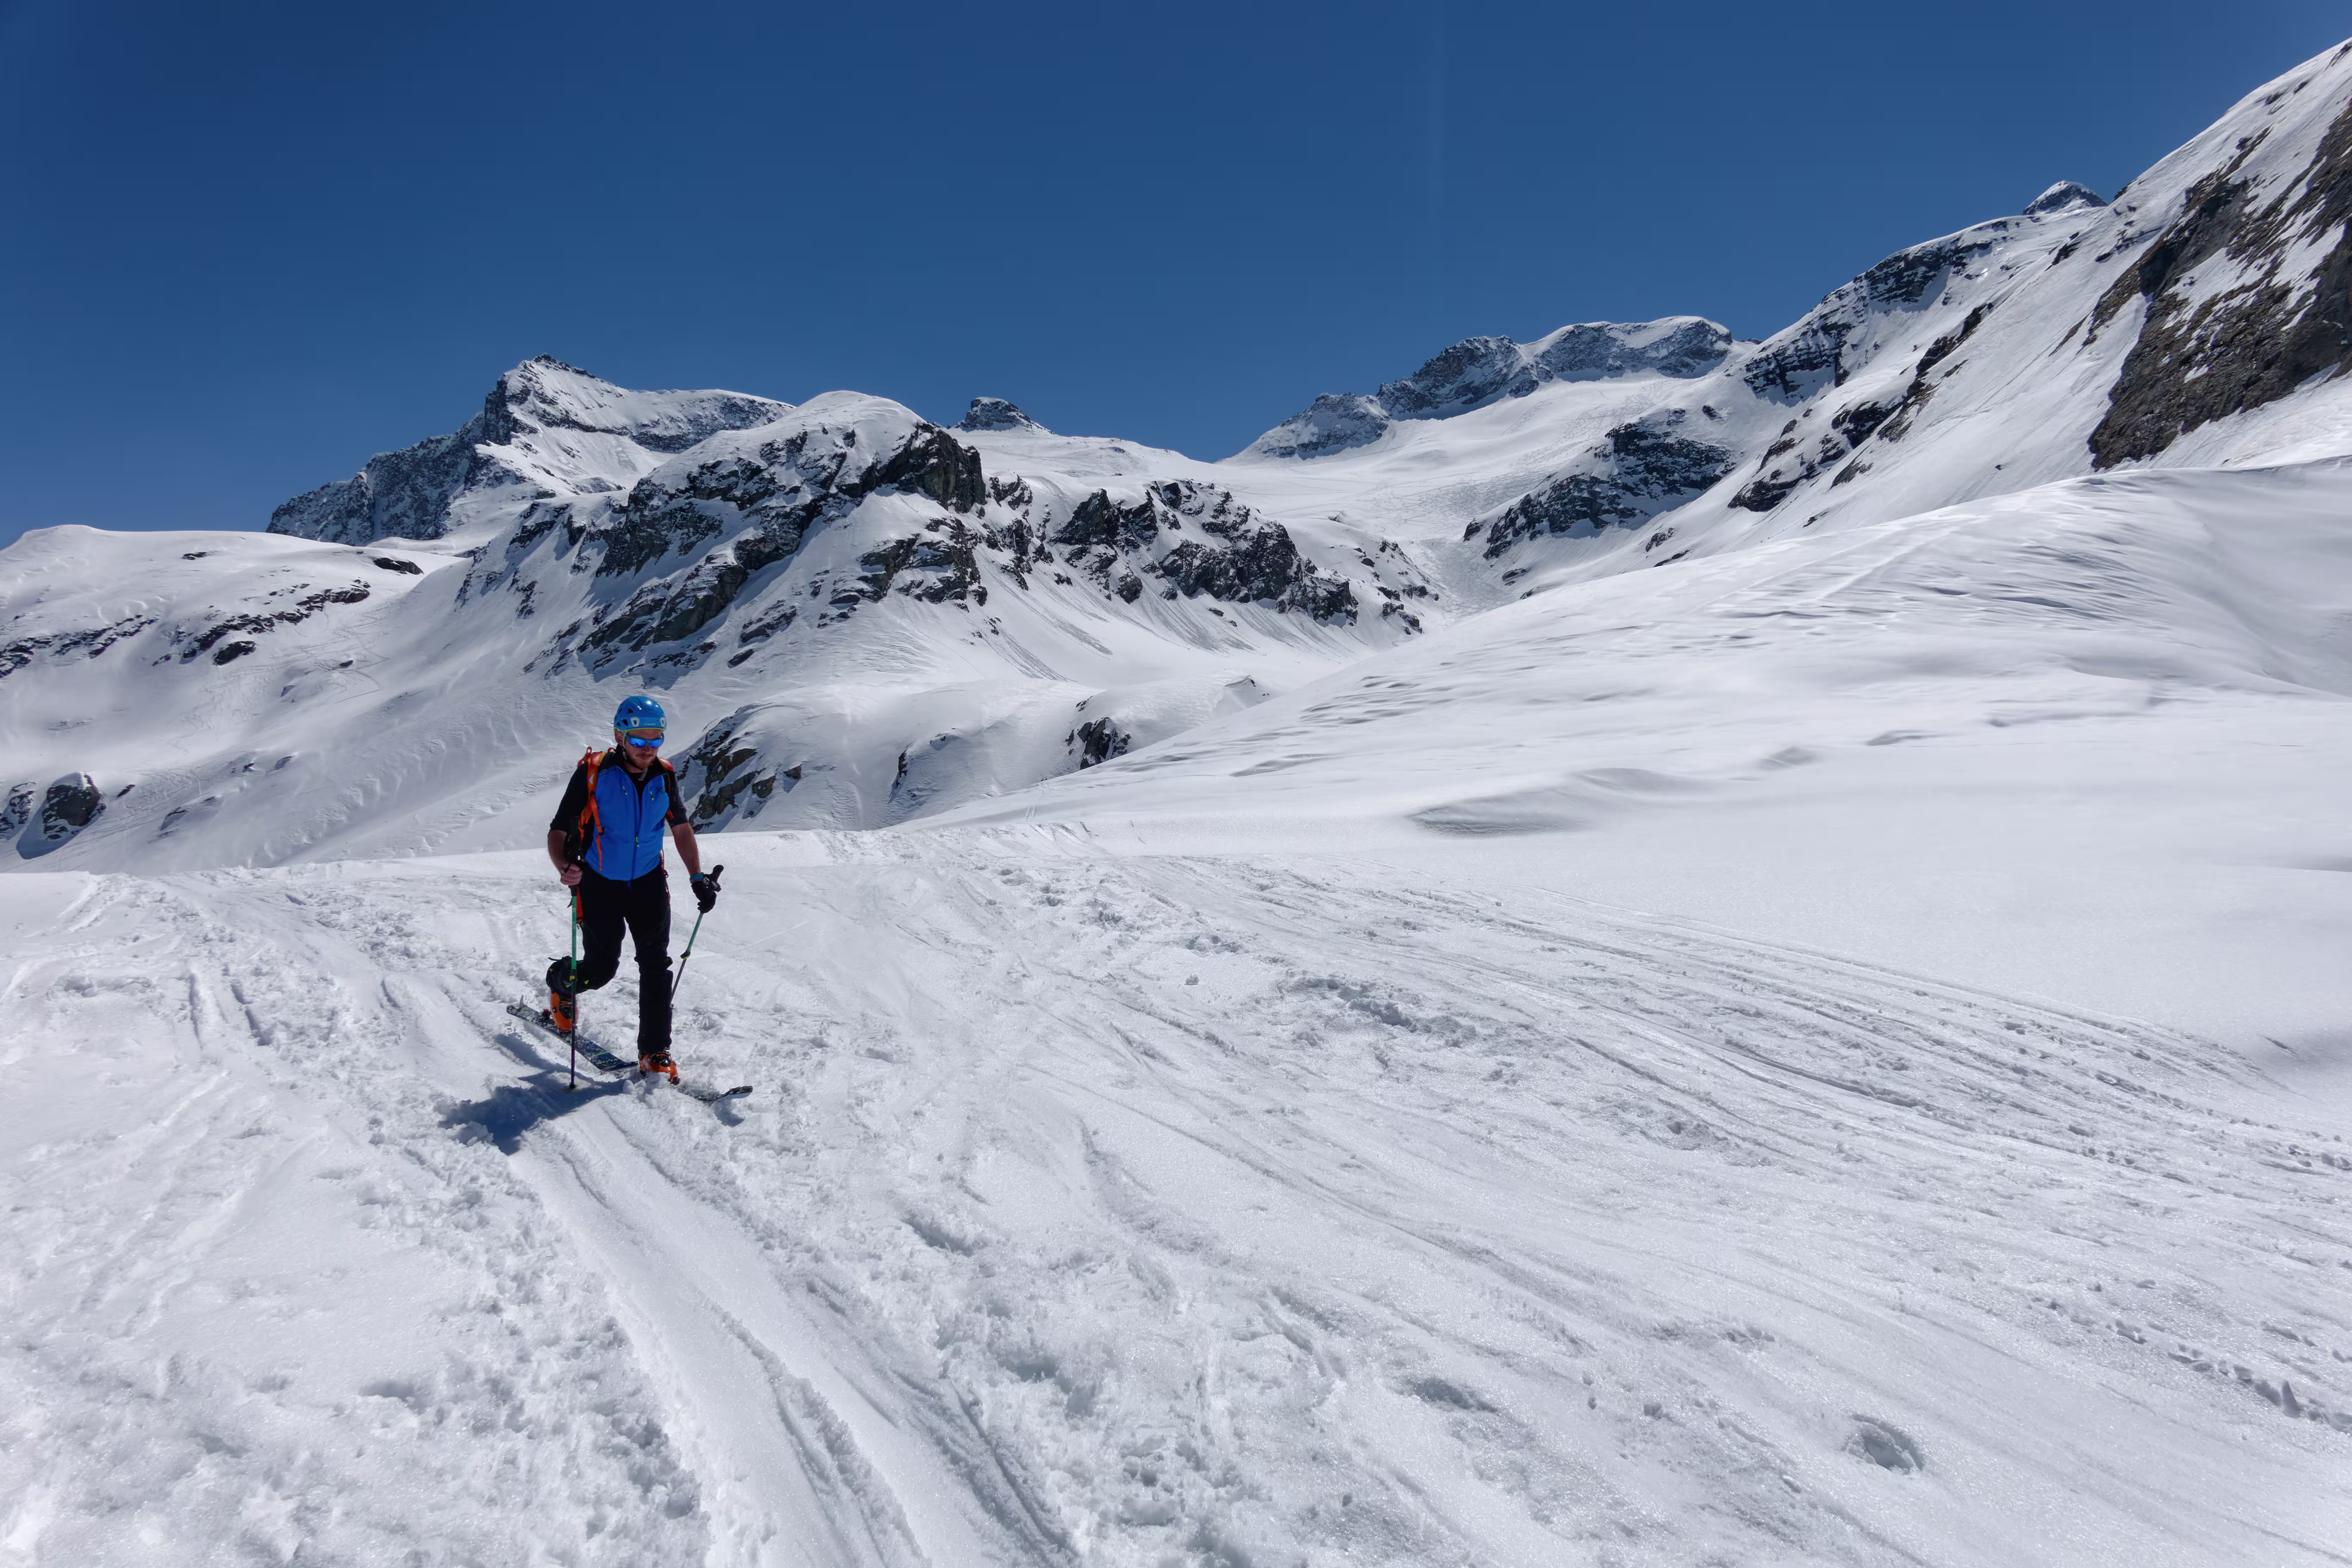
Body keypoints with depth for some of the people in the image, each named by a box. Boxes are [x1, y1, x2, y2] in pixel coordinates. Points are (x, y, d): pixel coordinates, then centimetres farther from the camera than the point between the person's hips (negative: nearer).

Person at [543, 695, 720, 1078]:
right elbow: (558, 833, -16)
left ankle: (655, 1053, 0)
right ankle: (560, 982, 40)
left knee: (656, 963, -6)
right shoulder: (593, 774, -17)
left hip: (648, 881, 3)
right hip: (599, 884, -3)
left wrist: (698, 878, -2)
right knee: (601, 968, 4)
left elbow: (681, 827, 7)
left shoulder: (663, 776, -5)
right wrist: (565, 868, -37)